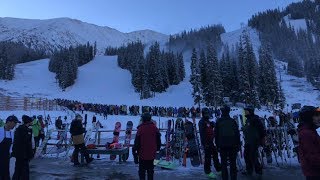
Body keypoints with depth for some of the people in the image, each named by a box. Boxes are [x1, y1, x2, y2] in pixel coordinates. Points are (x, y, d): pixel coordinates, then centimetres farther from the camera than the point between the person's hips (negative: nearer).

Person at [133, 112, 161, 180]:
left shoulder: (140, 129, -14)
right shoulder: (154, 128, -3)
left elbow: (137, 141, -9)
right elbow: (158, 140, 6)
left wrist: (134, 149, 4)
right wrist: (157, 149, 19)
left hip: (143, 154, -3)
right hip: (152, 154, 3)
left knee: (142, 170, 11)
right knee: (150, 170, 18)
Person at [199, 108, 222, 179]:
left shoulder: (208, 122, 16)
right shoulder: (202, 122, -12)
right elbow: (202, 133, -19)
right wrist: (205, 143, -22)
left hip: (211, 141, 9)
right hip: (206, 142, -9)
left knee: (215, 155, 16)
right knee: (208, 156, -1)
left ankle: (219, 169, 29)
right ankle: (208, 172, 10)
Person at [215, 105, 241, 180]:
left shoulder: (218, 122, -1)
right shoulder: (233, 121, -2)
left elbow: (216, 134, 2)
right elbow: (237, 133, 0)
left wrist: (217, 145, 8)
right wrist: (238, 145, 7)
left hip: (222, 145, 0)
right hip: (232, 145, 0)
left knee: (224, 163, 8)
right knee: (233, 163, 9)